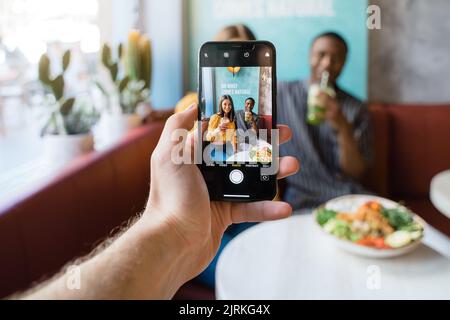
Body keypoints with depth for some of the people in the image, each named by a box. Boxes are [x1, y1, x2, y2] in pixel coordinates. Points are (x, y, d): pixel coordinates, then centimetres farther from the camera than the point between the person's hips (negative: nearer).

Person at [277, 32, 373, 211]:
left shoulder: (357, 109, 6)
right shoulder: (279, 93, 4)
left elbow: (356, 173, 0)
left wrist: (343, 128, -16)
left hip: (350, 197, 3)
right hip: (301, 199, -2)